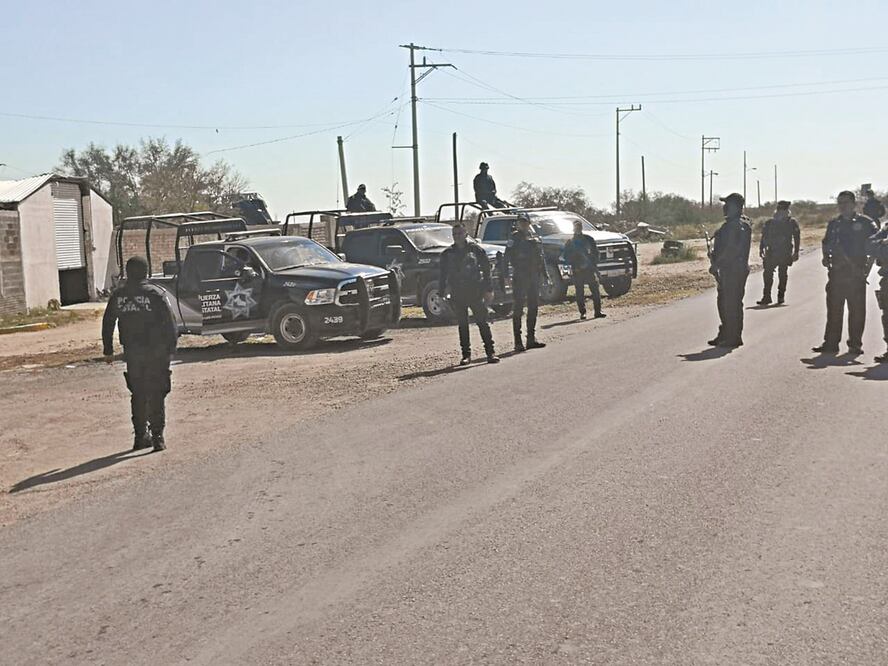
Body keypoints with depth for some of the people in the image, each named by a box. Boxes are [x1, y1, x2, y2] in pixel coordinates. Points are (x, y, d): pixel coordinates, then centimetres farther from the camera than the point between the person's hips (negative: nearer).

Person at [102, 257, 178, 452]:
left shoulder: (118, 295, 4)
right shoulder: (154, 294, -8)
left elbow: (107, 323, 9)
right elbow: (169, 324, -9)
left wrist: (108, 350, 16)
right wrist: (171, 347, -2)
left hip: (131, 353, 3)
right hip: (155, 352, -3)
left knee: (138, 394, 14)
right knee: (156, 394, 1)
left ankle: (141, 436, 17)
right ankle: (157, 437, -3)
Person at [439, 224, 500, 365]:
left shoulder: (476, 249, 2)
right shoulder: (447, 254, 9)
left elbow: (486, 270, 3)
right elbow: (443, 275, 12)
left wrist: (488, 290, -1)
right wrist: (444, 291, 3)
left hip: (475, 292, -2)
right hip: (457, 294, 2)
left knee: (482, 323, -4)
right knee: (462, 325, 6)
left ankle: (490, 353, -1)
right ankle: (466, 355, 12)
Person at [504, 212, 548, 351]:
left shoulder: (536, 238, 13)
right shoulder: (515, 237, -3)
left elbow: (541, 257, 20)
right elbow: (508, 255, -9)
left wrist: (545, 274, 17)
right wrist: (505, 272, -19)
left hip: (534, 277, 6)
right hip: (519, 277, -6)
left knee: (533, 307, 9)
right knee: (518, 309, -5)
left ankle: (531, 339, 17)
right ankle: (518, 342, -5)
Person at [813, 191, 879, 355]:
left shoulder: (865, 223, 0)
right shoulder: (833, 224, 13)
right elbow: (826, 244, 22)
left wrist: (868, 266, -9)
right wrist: (826, 258, 3)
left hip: (856, 273, -4)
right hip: (836, 272, 4)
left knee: (857, 310, 1)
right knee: (834, 309, 4)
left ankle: (855, 344, 8)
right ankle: (831, 343, 8)